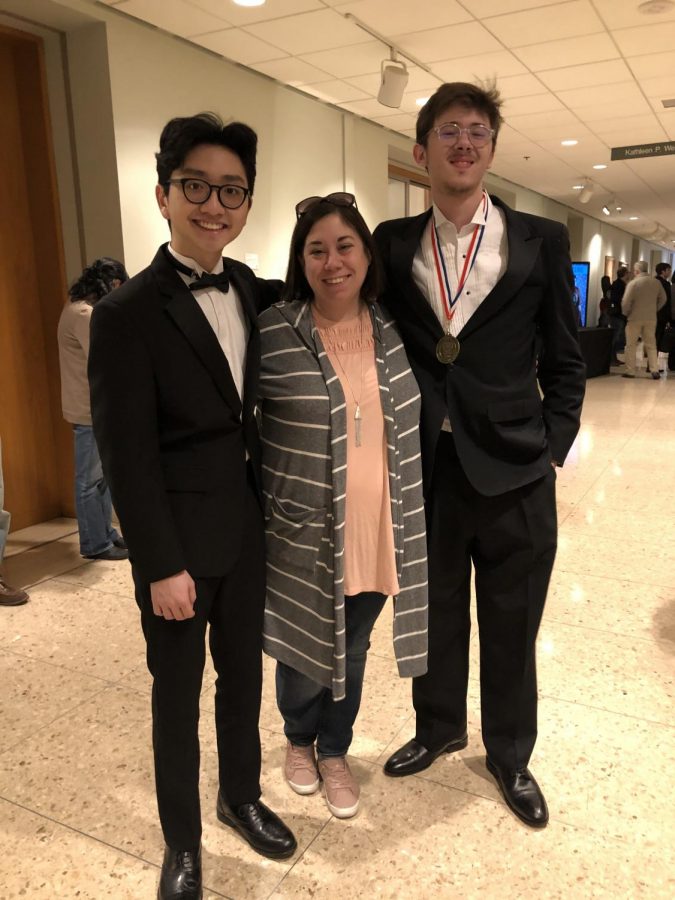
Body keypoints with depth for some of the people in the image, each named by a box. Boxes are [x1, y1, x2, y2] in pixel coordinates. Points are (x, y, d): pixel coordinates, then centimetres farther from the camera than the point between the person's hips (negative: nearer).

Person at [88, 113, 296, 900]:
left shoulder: (251, 289, 3)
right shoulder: (128, 312, -16)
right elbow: (127, 455, -15)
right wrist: (163, 565, -14)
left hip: (248, 526, 6)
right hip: (180, 538, -5)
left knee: (244, 673, 20)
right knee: (178, 691, 13)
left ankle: (242, 797, 45)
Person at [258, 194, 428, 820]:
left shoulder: (392, 331, 1)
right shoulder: (272, 333, -12)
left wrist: (406, 519, 13)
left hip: (376, 530, 3)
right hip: (303, 533, -3)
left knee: (351, 649, 19)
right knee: (305, 648, 17)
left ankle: (334, 751, 45)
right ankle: (299, 739, 47)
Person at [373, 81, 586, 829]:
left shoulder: (541, 242, 1)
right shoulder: (393, 243, 4)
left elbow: (564, 361, 3)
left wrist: (551, 451, -4)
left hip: (513, 473, -1)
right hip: (423, 469, 1)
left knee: (510, 627, 14)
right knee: (433, 615, 19)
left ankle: (510, 755, 39)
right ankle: (438, 729, 44)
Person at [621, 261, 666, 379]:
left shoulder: (633, 283, -13)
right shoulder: (656, 282, 1)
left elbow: (626, 302, -15)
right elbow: (663, 299, 9)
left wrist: (625, 313, 1)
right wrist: (654, 310, 17)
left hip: (635, 318, -4)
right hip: (651, 319, 4)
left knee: (631, 345, 6)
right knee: (651, 345, 11)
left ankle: (630, 371, 7)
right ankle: (655, 370, 6)